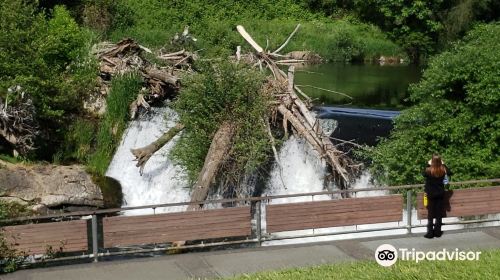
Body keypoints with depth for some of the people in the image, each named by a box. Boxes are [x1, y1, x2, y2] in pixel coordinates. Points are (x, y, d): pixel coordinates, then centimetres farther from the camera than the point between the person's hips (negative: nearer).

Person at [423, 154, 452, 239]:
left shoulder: (428, 170, -18)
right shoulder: (443, 170, -11)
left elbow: (424, 174, 5)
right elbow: (449, 173, 11)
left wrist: (428, 164, 6)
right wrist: (443, 164, 12)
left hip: (431, 194, -2)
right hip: (440, 194, 2)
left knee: (430, 214, 6)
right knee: (439, 214, 10)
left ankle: (430, 233, 7)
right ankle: (437, 232, 14)